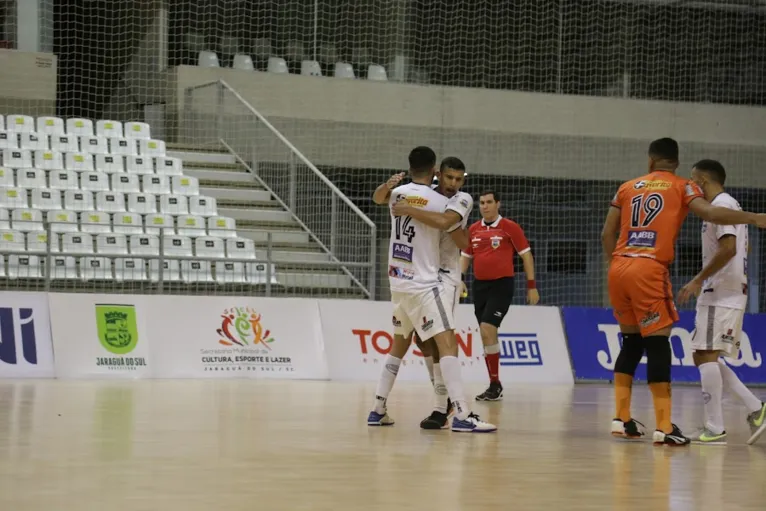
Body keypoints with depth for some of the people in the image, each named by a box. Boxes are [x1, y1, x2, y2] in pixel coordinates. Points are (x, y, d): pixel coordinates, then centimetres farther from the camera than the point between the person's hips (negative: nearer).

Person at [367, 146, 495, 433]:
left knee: (399, 344, 21)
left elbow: (377, 197, 31)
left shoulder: (397, 194, 5)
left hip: (398, 283, 7)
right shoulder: (440, 203, -10)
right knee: (447, 344, -12)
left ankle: (378, 410, 22)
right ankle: (462, 415, -24)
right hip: (423, 285, -7)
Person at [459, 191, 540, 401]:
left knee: (487, 330, -18)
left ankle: (495, 384, -11)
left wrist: (532, 286, -4)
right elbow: (466, 257, 18)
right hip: (479, 285, 6)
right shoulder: (473, 230, 9)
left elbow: (526, 255, -1)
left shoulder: (510, 227, -4)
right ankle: (494, 385, 16)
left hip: (501, 285, -6)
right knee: (487, 335, 8)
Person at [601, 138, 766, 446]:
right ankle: (663, 427, -9)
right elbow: (711, 214, -11)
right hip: (650, 270, -5)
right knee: (658, 344, -4)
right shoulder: (682, 187, 7)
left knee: (631, 341, 18)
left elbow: (607, 234, 15)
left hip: (619, 268, 5)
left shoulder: (628, 187, 18)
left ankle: (621, 419, 16)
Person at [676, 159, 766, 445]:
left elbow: (728, 248, -23)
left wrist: (698, 281, -20)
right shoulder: (728, 204, 21)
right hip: (719, 293, 10)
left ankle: (714, 429, -13)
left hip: (721, 295, -10)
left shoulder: (721, 204, -11)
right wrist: (703, 283, 26)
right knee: (705, 357, 11)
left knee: (706, 355, -12)